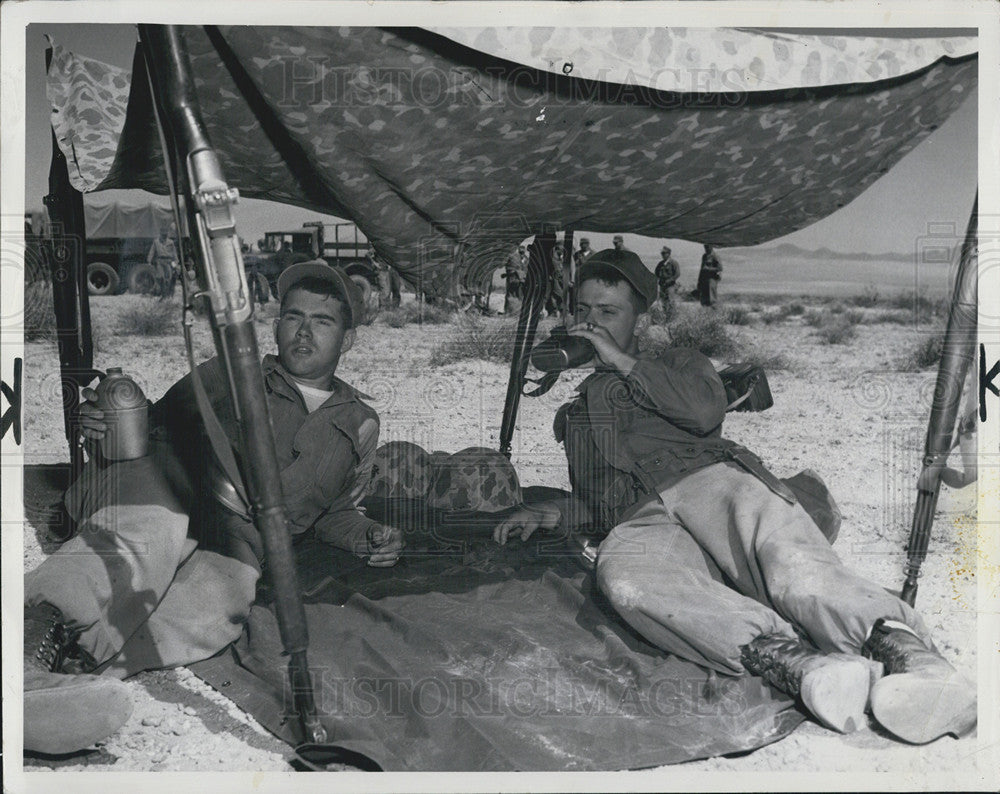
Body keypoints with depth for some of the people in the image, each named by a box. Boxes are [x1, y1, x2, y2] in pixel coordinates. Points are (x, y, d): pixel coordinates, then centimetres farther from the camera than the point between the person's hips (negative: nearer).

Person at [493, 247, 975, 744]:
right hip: (642, 520, 1)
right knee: (621, 572, -40)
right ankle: (795, 663, -56)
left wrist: (624, 362, 10)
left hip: (708, 476, 0)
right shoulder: (570, 409, 39)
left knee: (793, 571, -36)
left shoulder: (679, 364, 31)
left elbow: (707, 411, 5)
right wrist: (551, 513, 14)